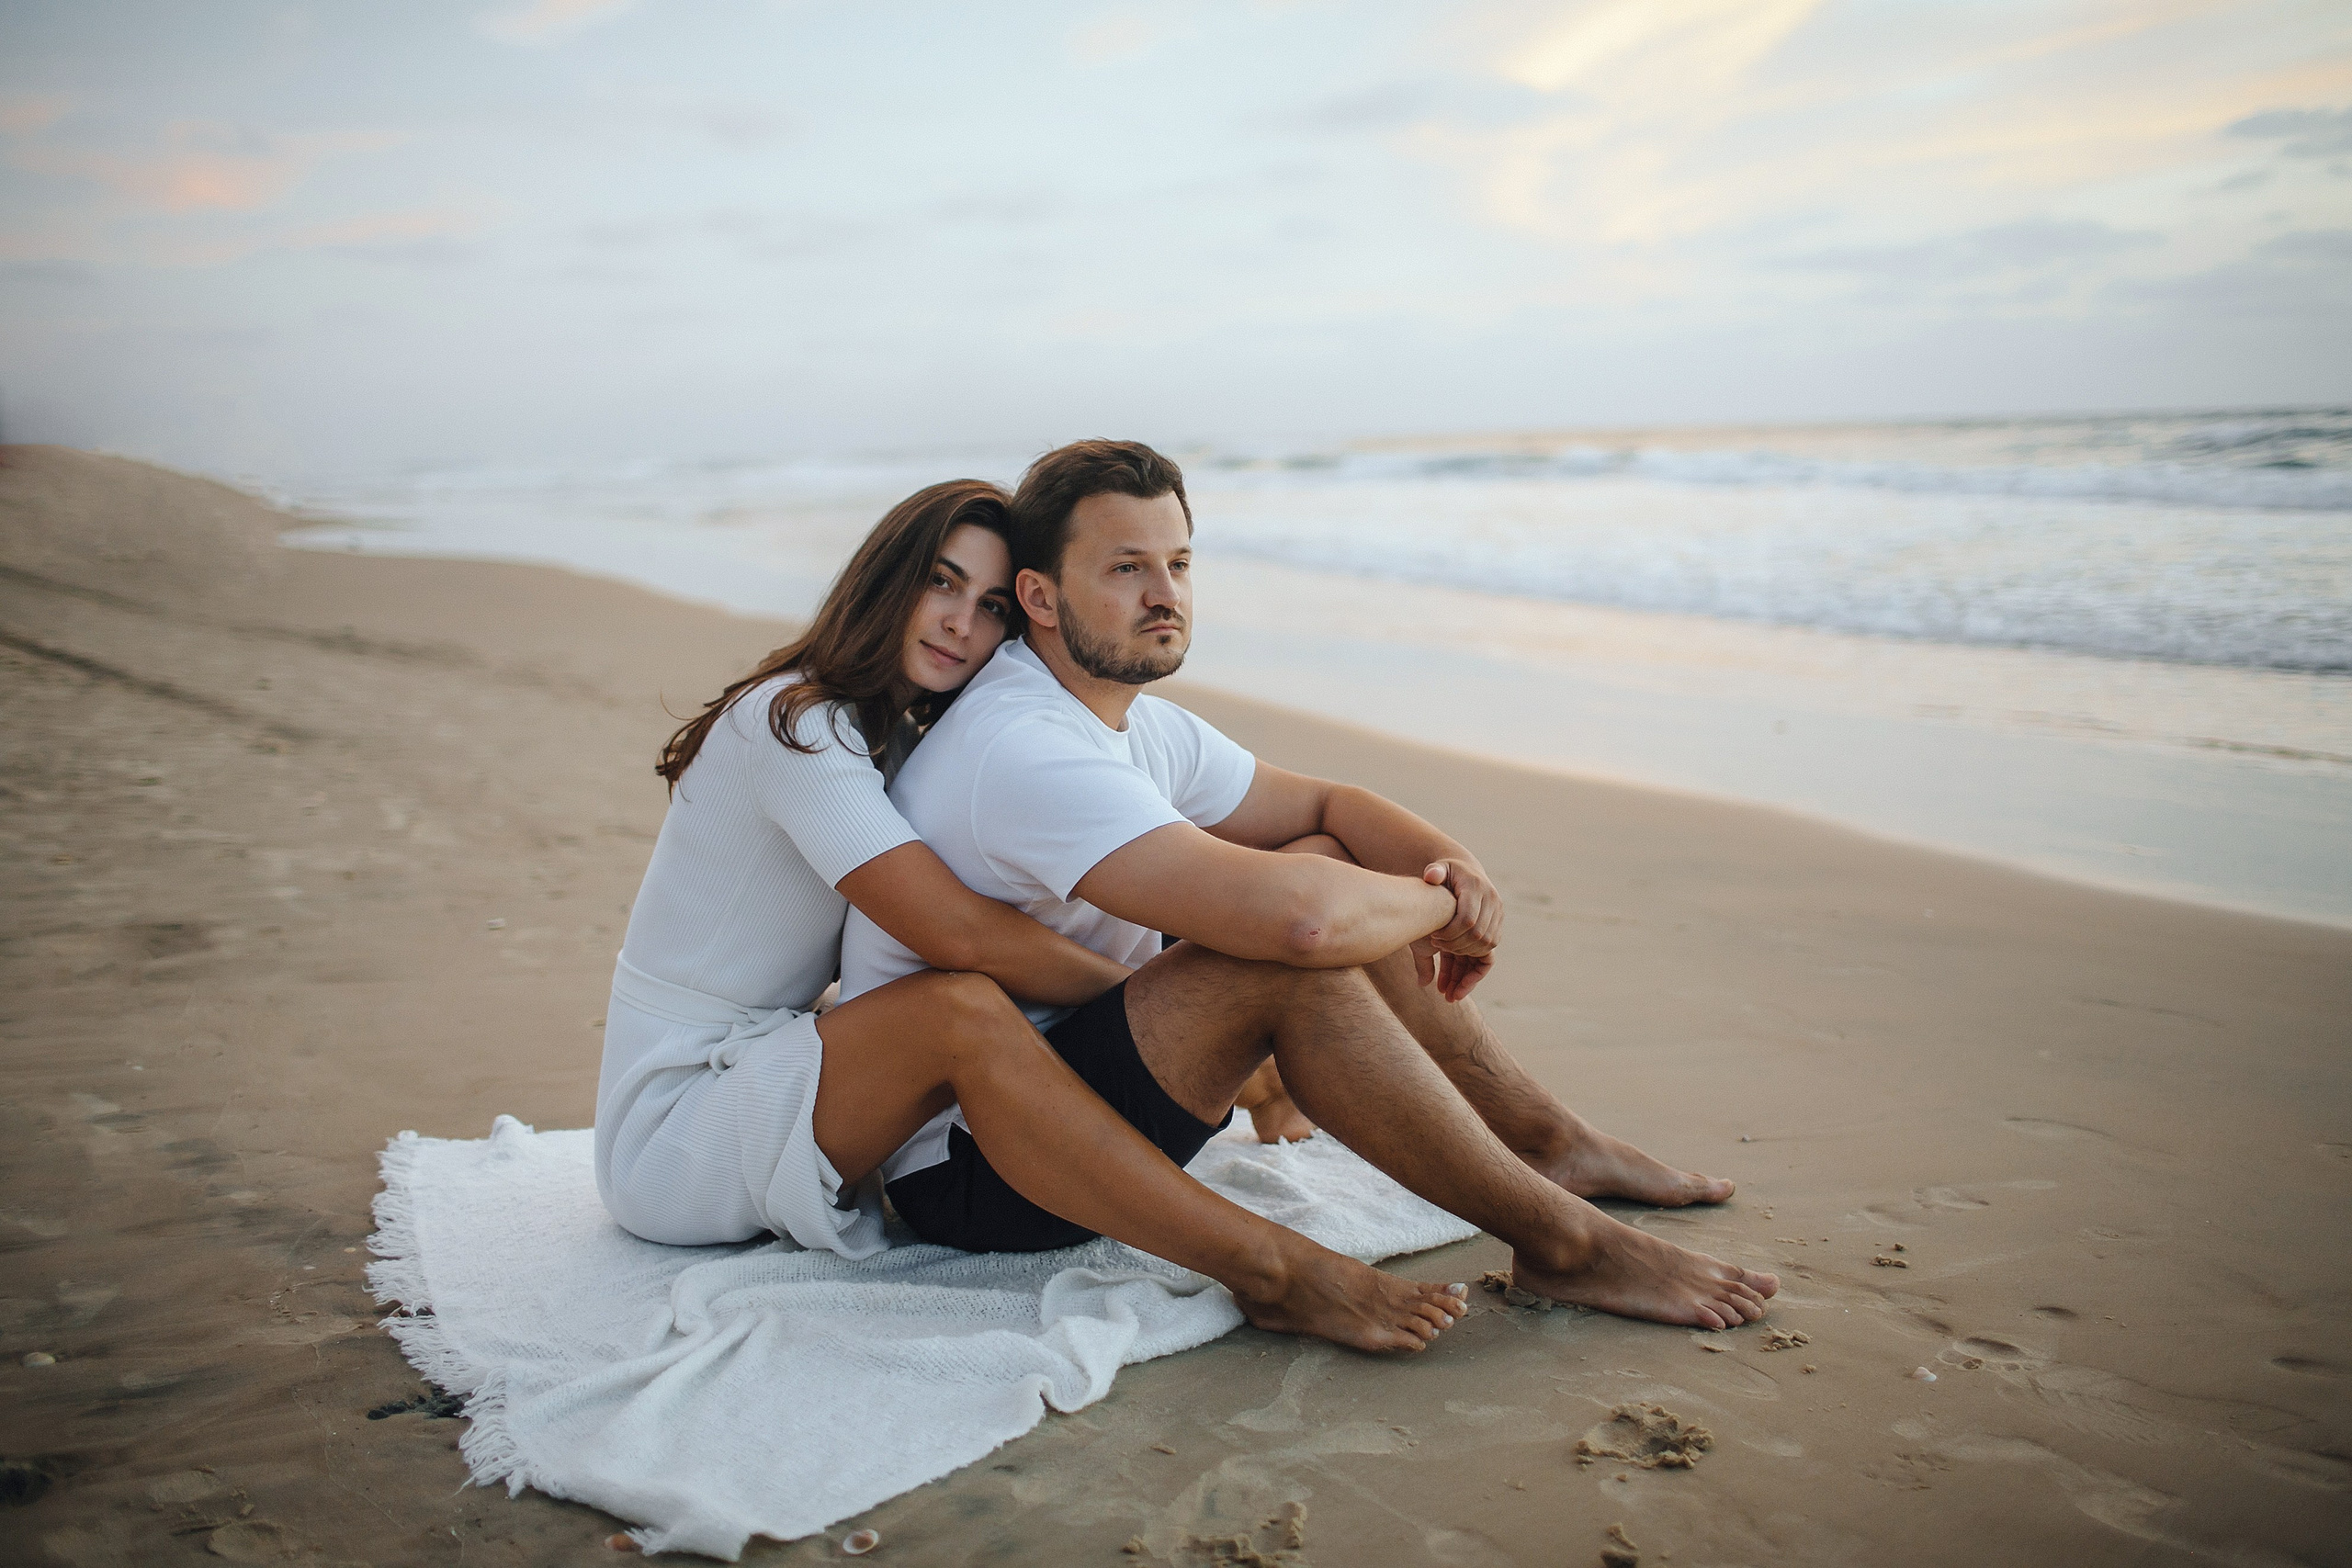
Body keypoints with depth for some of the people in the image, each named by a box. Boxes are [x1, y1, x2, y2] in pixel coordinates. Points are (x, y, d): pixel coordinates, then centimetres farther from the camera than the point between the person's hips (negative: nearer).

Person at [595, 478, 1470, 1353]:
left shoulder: (894, 736, 10)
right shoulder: (796, 722, -19)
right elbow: (959, 931, -30)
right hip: (670, 1125, -10)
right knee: (963, 1009, -32)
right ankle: (1273, 1274, -32)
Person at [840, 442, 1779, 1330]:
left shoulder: (1134, 723, 4)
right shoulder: (1024, 750, -27)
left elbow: (1326, 803, 13)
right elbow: (1296, 917, -38)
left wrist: (1449, 860, -8)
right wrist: (1437, 902, -17)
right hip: (962, 1169, -10)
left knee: (1331, 862, 4)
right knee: (1291, 954, -28)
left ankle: (1549, 1141, 13)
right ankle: (1560, 1241, -13)